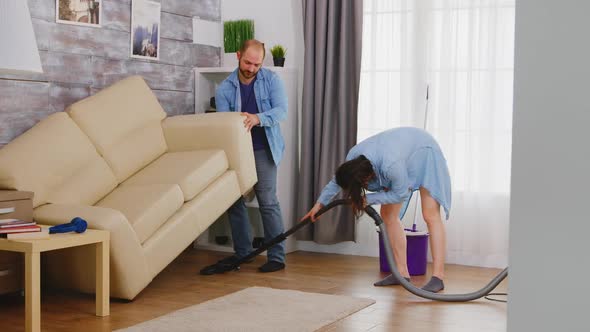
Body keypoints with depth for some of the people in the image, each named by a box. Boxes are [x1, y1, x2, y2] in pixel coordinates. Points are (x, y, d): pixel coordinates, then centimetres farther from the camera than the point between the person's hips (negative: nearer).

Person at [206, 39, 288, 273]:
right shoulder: (224, 89, -1)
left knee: (268, 201, -10)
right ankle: (242, 252, 21)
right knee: (233, 200, 7)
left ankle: (277, 257, -4)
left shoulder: (271, 80, -4)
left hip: (263, 150, -3)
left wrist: (257, 118, -34)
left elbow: (281, 110, -16)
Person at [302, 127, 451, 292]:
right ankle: (402, 272, 6)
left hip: (424, 152, -7)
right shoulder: (353, 157, -21)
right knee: (388, 215, 1)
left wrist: (368, 199, -21)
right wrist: (320, 203, 9)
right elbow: (337, 179, 1)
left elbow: (400, 194, -23)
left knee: (430, 215, -16)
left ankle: (438, 276, -18)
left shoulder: (391, 166, -42)